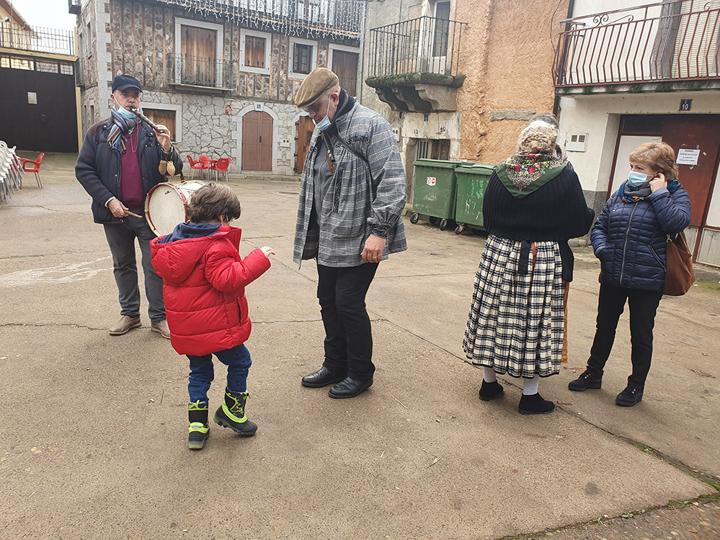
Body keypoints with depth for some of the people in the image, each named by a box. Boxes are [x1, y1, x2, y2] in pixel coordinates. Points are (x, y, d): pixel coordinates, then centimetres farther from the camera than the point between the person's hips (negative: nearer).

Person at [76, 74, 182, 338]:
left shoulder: (152, 132, 3)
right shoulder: (99, 132, 3)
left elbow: (176, 170, 2)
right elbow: (83, 170, 0)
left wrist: (166, 149, -19)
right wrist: (108, 200, -11)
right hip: (115, 213, 1)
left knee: (155, 266, 3)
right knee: (123, 266, 14)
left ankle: (158, 318, 15)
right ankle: (129, 313, 29)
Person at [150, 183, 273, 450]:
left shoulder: (174, 240, 7)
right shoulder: (216, 246, -19)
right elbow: (228, 279, -27)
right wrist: (258, 259, -23)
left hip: (185, 328, 8)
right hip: (216, 325, -8)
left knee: (199, 371, 20)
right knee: (240, 361, 14)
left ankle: (197, 424, 21)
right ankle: (231, 410, 27)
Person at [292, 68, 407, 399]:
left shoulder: (370, 126, -11)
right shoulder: (321, 134, 15)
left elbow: (391, 183, -18)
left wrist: (379, 232, -23)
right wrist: (310, 234, 19)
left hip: (358, 241, -8)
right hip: (327, 240, 8)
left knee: (349, 304, -3)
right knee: (328, 301, 13)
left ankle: (361, 373, 17)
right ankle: (335, 365, 30)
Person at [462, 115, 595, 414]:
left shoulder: (501, 173, 0)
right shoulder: (564, 176, -10)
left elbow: (488, 218, 8)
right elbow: (579, 224, -4)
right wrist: (591, 214, 18)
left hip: (499, 255, 3)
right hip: (545, 260, -3)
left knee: (496, 315, 13)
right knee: (535, 321, 6)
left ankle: (489, 383, 24)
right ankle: (530, 395, 16)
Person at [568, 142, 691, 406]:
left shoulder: (675, 194, -5)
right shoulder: (622, 193, 6)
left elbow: (677, 222, -25)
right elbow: (600, 225, 9)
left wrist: (658, 193, -19)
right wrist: (601, 248, -9)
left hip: (647, 280, -4)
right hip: (613, 276, 4)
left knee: (641, 334, 10)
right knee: (604, 327, 16)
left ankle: (636, 386, 27)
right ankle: (593, 374, 33)